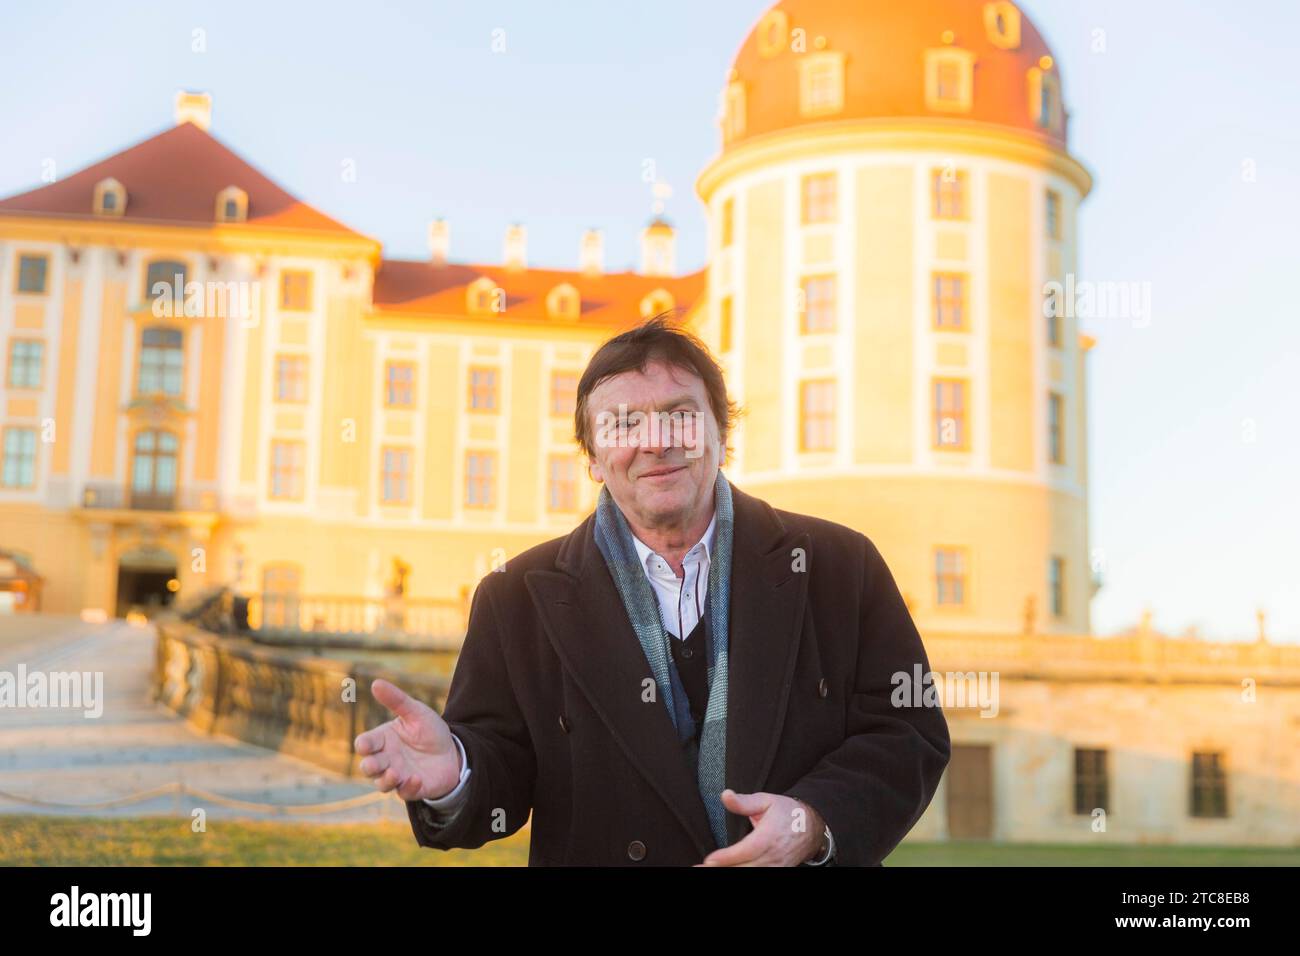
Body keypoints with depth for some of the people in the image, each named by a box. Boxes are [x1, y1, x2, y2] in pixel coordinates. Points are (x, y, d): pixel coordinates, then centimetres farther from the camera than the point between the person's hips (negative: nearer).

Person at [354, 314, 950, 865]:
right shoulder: (517, 599, -6)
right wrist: (453, 774, -31)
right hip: (593, 854, 0)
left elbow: (912, 733, -8)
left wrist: (817, 822, -24)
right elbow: (501, 762, -9)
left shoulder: (843, 566, -7)